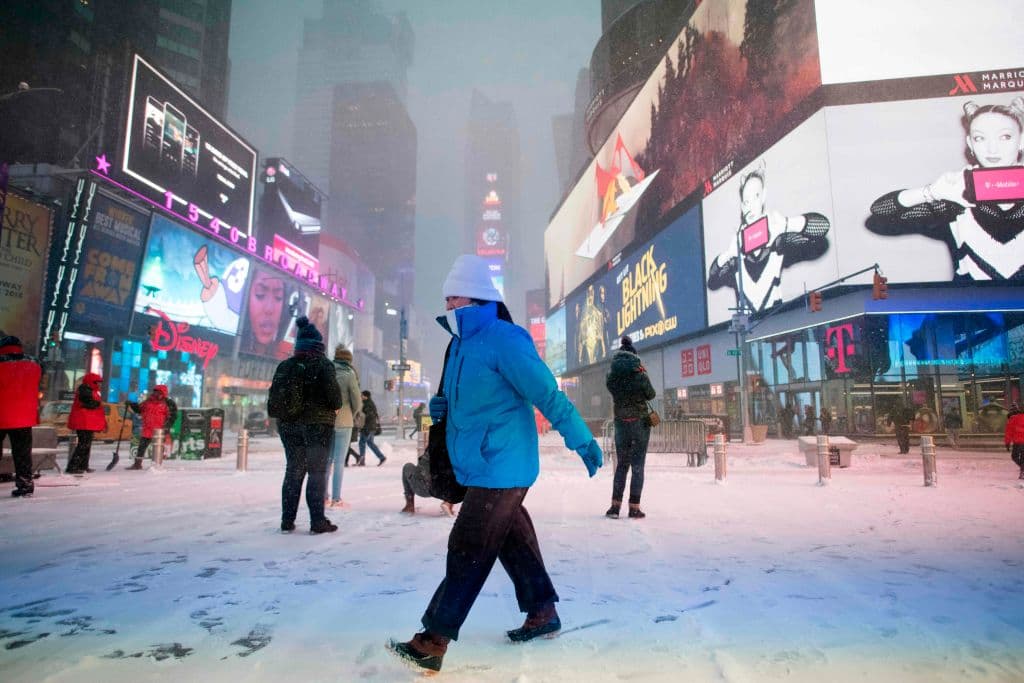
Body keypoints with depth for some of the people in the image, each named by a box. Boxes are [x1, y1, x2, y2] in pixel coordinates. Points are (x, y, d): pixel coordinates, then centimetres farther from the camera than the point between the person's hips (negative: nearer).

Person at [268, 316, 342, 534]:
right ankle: (317, 521, 1)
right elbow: (334, 395, -13)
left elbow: (274, 397, 7)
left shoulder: (285, 366, 6)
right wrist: (335, 407, 7)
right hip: (317, 424, -5)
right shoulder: (322, 364, -10)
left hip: (288, 425, 5)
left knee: (293, 471, 14)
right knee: (317, 471, 2)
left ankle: (287, 521, 16)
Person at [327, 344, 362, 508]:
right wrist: (351, 415, 11)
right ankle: (336, 499, 1)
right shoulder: (349, 375, -8)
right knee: (339, 461, 0)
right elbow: (358, 403, -7)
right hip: (343, 422, -4)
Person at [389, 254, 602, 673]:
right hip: (483, 467, 10)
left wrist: (583, 442, -18)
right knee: (513, 539, 20)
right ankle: (542, 613, 37)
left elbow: (548, 394, -20)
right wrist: (442, 407, 2)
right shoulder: (462, 344, 10)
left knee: (467, 552, -4)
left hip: (500, 467, -9)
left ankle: (432, 643, 6)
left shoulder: (502, 339, -18)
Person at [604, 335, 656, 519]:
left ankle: (615, 505, 8)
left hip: (621, 423, 3)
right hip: (640, 422, -3)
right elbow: (651, 395, 0)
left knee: (621, 465, 13)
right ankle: (634, 508, 4)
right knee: (637, 466, 4)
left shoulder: (611, 378, -6)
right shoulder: (640, 375, -13)